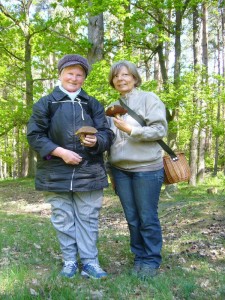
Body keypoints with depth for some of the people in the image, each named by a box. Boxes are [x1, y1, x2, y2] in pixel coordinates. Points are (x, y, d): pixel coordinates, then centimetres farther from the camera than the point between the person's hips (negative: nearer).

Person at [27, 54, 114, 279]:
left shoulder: (93, 105, 9)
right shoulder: (45, 103, 2)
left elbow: (107, 134, 5)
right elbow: (35, 136, -3)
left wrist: (95, 141, -19)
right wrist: (60, 151, -14)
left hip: (89, 172, 1)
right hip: (56, 173, -1)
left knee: (88, 218, 6)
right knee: (63, 219, 8)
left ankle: (89, 261, 16)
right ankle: (69, 262, 21)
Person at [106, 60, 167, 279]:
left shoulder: (149, 98, -1)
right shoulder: (113, 107, 14)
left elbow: (160, 129, -9)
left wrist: (131, 129, -16)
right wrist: (111, 171, 17)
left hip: (146, 168, -5)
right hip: (120, 170, 5)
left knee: (148, 218, 2)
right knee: (132, 218, 10)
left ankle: (151, 261, 15)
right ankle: (139, 257, 23)